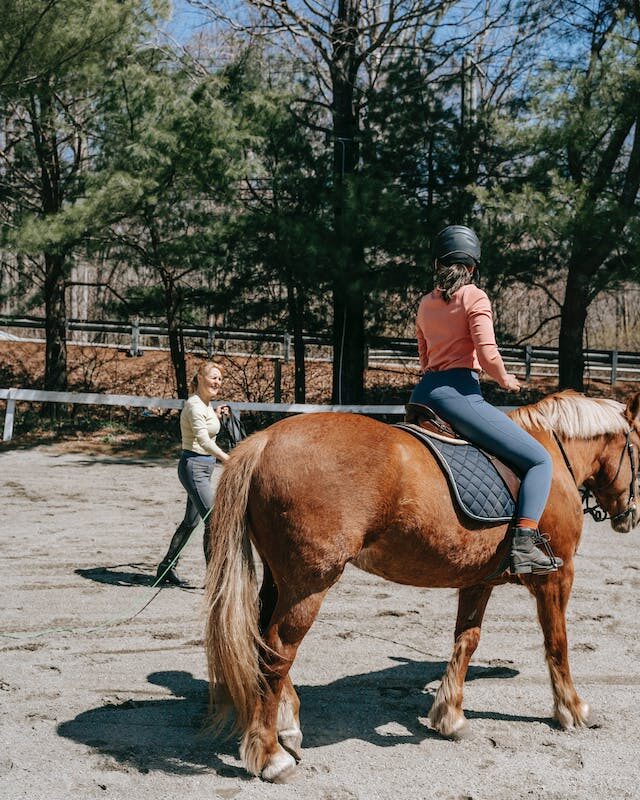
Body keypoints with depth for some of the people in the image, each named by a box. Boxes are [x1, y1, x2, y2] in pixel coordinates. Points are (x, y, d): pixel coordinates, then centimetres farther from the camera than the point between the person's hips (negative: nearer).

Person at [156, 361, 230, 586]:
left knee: (191, 521, 16)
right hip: (194, 465, -10)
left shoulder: (206, 404, 13)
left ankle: (166, 567, 27)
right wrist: (228, 459, -40)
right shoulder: (194, 405, -17)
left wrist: (216, 416, 14)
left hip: (203, 466, 10)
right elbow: (204, 441, -29)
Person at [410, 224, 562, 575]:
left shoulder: (425, 304, 18)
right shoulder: (474, 297, -2)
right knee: (539, 460, -5)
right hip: (457, 392, -8)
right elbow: (487, 354, -13)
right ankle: (524, 544, -21)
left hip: (422, 393, 8)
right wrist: (506, 380, 5)